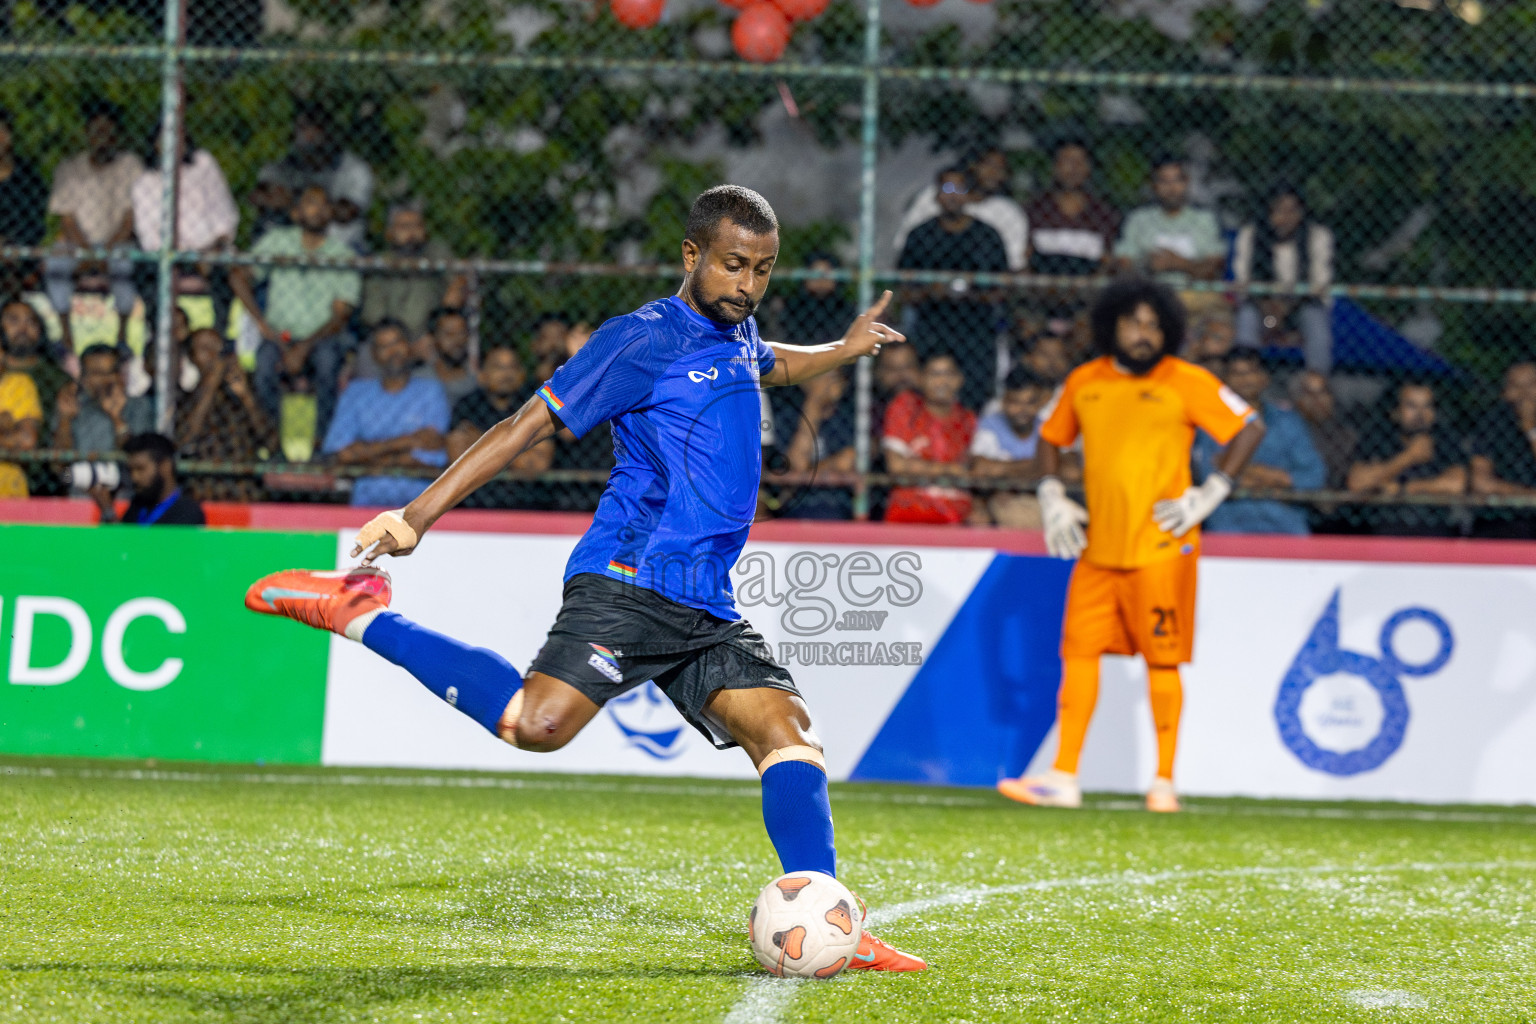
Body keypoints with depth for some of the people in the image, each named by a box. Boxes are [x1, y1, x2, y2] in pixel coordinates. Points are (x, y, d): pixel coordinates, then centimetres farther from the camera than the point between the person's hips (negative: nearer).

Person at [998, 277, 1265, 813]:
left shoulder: (1185, 383, -4)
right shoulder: (1084, 382, 9)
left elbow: (1250, 428, -2)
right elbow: (1052, 436, 24)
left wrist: (1210, 493, -7)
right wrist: (1052, 497, 10)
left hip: (1160, 547, -4)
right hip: (1097, 547, 4)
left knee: (1161, 661, 0)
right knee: (1079, 652, 0)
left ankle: (1164, 781, 8)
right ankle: (1064, 777, 1)